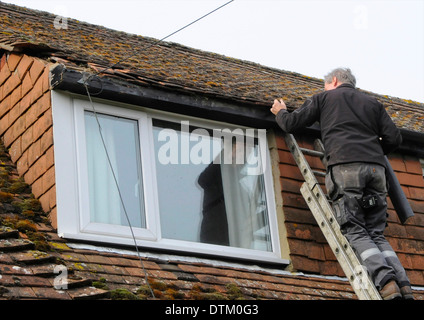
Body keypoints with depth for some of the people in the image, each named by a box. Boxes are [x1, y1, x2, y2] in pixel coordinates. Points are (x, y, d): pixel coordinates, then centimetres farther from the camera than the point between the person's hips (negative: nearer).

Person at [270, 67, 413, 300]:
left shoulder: (324, 98, 19)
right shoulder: (372, 102, 27)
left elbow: (291, 124, 18)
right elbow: (394, 139, 17)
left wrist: (281, 112, 40)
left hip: (345, 167, -4)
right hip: (375, 168, 4)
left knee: (355, 232, -7)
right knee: (376, 233, 6)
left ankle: (386, 282, -27)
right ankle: (404, 286, -14)